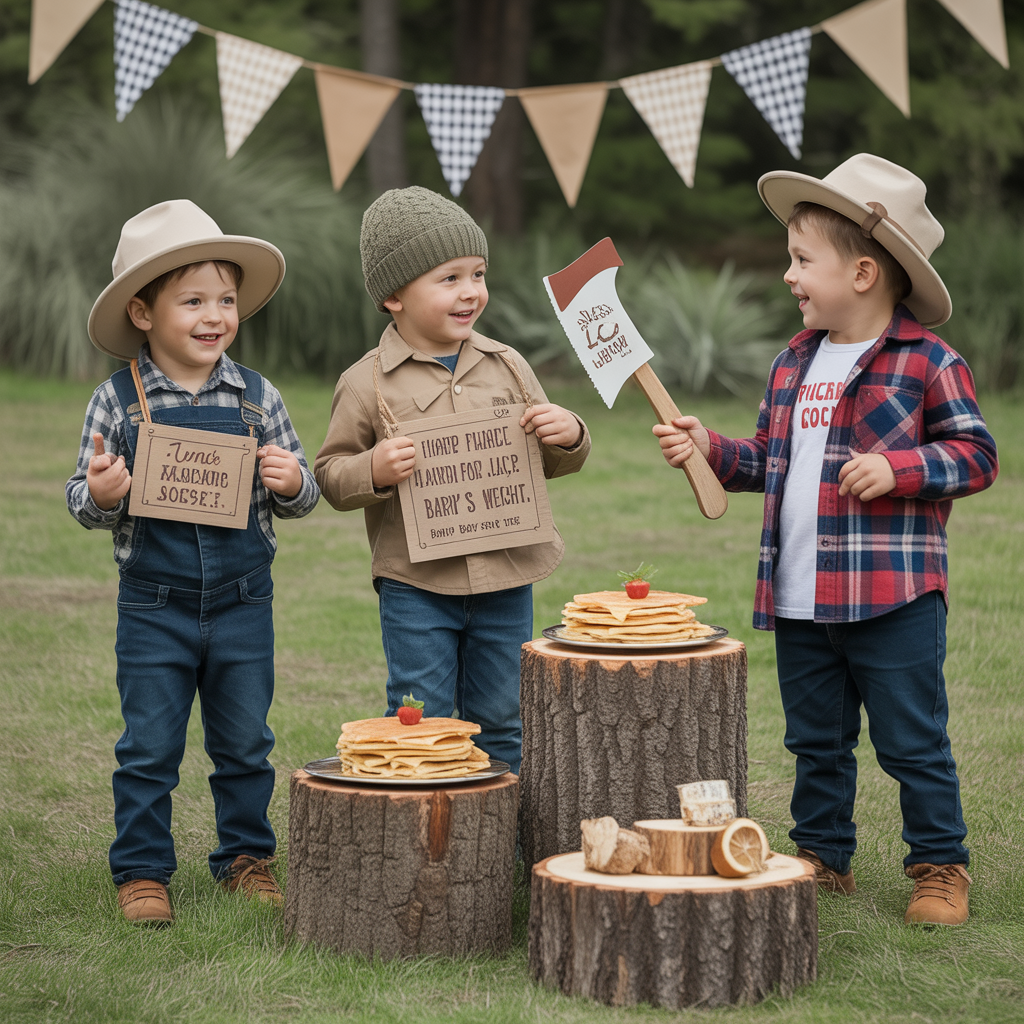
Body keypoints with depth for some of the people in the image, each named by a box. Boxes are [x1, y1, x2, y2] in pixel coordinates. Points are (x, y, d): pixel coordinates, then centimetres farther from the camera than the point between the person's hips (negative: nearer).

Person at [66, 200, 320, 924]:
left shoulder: (257, 398, 0)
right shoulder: (118, 401, -5)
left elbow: (300, 497, 6)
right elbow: (82, 499, -1)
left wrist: (291, 482, -16)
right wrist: (99, 494, -23)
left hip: (243, 601, 2)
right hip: (155, 606, -2)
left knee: (245, 744, 12)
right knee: (149, 748, 5)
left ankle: (246, 857, 27)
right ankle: (142, 870, 16)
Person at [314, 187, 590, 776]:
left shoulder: (507, 368, 6)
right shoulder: (368, 384, -5)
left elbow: (554, 463, 15)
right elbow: (330, 475, 1)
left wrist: (569, 436, -7)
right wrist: (372, 470, -19)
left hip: (506, 579, 3)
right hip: (416, 587, -3)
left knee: (503, 725, 12)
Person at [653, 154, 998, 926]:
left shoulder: (927, 362, -7)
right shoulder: (793, 364, 13)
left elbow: (976, 454, -7)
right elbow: (769, 460, 20)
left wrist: (898, 468, -19)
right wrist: (709, 448, 5)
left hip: (893, 599, -6)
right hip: (800, 601, 7)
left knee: (913, 743, 1)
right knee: (816, 740, 15)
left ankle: (940, 866, 13)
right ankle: (823, 856, 28)